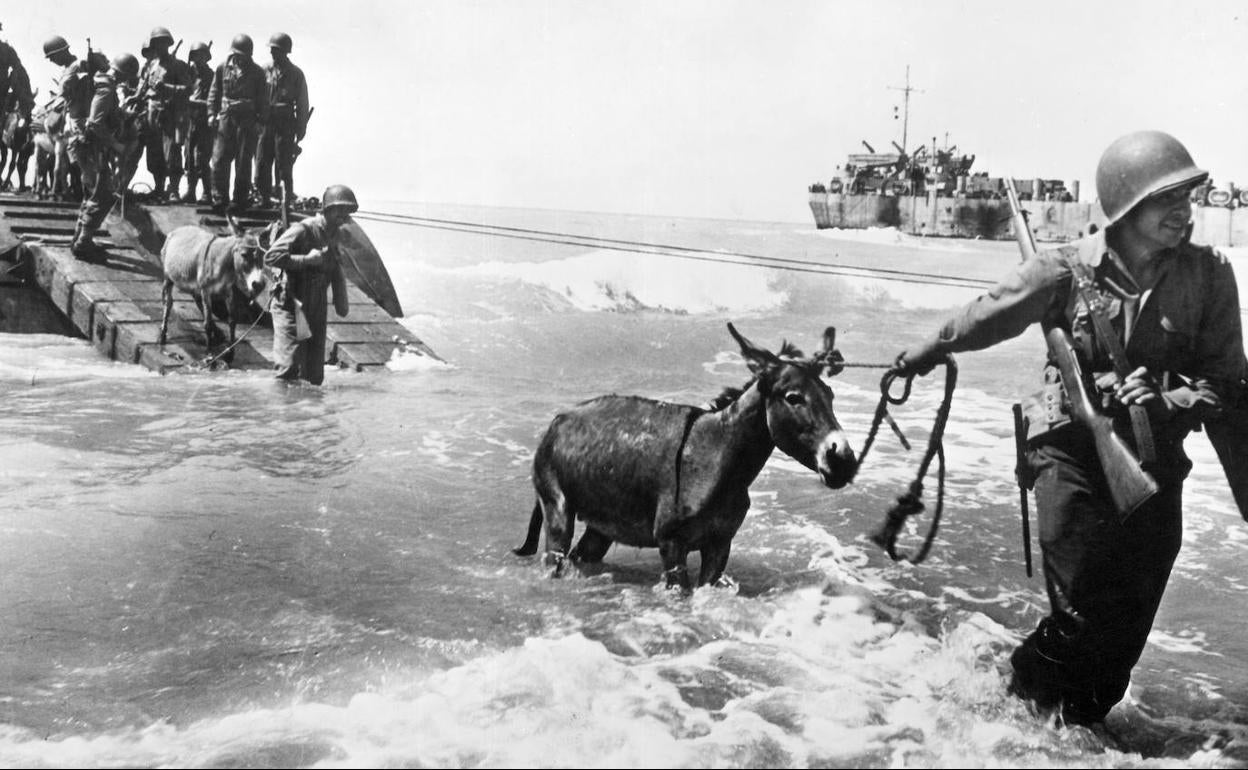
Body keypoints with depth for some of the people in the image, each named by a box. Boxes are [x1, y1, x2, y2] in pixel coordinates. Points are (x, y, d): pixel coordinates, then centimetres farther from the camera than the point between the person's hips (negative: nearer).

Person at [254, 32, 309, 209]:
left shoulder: (295, 74, 3)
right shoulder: (265, 71, 10)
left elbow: (302, 104, 4)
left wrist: (301, 128, -2)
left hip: (285, 123, -3)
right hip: (265, 121, 3)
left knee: (284, 165, -5)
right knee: (262, 163, 1)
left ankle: (286, 200, 0)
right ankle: (263, 199, 7)